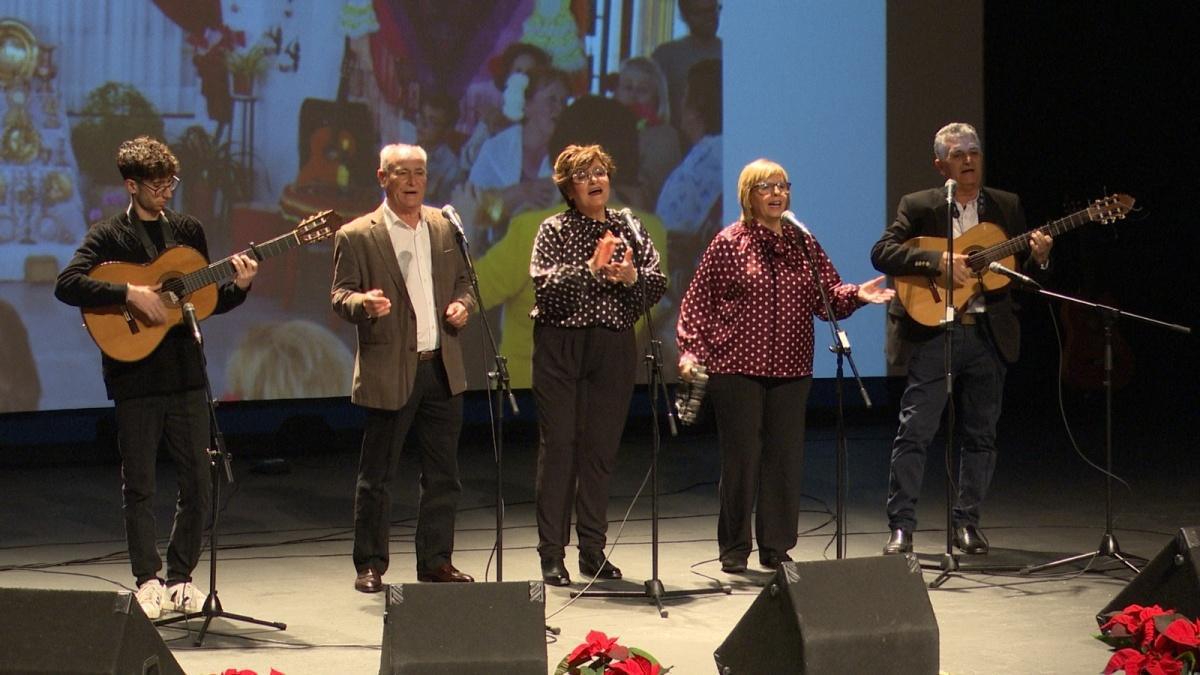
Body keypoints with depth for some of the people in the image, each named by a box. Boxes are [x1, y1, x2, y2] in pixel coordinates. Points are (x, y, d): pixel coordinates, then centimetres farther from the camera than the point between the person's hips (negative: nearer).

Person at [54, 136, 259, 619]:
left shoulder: (189, 231, 12)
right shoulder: (109, 236, -2)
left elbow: (210, 302, 17)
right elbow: (67, 284, -17)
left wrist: (239, 286, -3)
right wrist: (130, 294, -24)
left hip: (186, 372, 4)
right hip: (135, 376, -4)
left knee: (199, 482, 4)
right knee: (139, 486, 2)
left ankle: (180, 579, 16)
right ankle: (148, 583, 11)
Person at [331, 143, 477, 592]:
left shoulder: (445, 227, 12)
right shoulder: (357, 236, -3)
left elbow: (463, 281, 21)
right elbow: (340, 296, -6)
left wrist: (462, 304, 0)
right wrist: (363, 303, -27)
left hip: (443, 368, 5)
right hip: (389, 373, -5)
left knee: (443, 475, 9)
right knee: (377, 476, 2)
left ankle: (436, 560, 19)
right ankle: (370, 566, 11)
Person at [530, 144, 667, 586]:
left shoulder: (630, 230, 11)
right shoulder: (554, 231, 0)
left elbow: (658, 283, 6)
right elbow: (546, 286, -14)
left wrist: (632, 277, -13)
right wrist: (592, 268, -22)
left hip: (615, 349, 3)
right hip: (561, 346, -3)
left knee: (601, 449, 6)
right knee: (558, 446, -4)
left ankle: (593, 553, 14)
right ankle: (551, 555, -1)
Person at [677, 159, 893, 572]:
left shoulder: (803, 244, 11)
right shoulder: (729, 243, -1)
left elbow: (828, 297, 11)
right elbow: (698, 302, -2)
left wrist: (857, 295, -9)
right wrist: (690, 350, -12)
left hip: (791, 369, 4)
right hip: (737, 368, -4)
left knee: (786, 458, 5)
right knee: (741, 458, -1)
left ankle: (776, 548, 15)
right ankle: (734, 550, 9)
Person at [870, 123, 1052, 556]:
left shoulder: (1007, 207, 11)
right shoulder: (918, 207, 2)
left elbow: (1024, 274, 13)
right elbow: (882, 252, -12)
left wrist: (1038, 257, -10)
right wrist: (939, 262, -21)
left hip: (990, 333, 3)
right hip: (933, 331, -3)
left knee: (980, 435, 8)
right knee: (914, 431, -6)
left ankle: (967, 523, 18)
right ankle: (901, 527, -3)